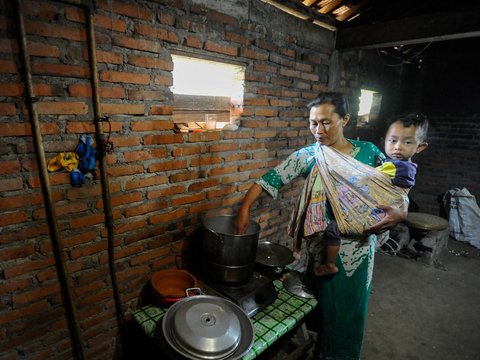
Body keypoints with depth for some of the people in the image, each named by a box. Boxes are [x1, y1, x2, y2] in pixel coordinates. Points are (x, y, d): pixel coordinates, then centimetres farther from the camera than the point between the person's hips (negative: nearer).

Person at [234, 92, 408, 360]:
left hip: (357, 247, 1)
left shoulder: (368, 152, -2)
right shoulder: (308, 156, -6)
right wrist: (245, 209, -19)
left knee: (348, 310, 17)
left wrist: (401, 212, -16)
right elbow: (270, 179, -11)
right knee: (321, 306, 14)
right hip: (320, 247, -1)